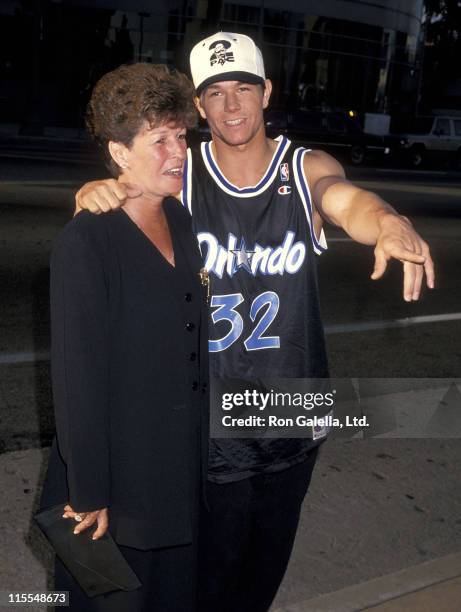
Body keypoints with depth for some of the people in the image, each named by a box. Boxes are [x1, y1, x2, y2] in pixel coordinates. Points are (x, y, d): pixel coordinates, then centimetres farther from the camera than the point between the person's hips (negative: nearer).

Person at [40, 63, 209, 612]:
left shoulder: (180, 221, 2)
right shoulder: (85, 243, -20)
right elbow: (77, 375, -19)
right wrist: (88, 493, -15)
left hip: (183, 467, 7)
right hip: (120, 477, -6)